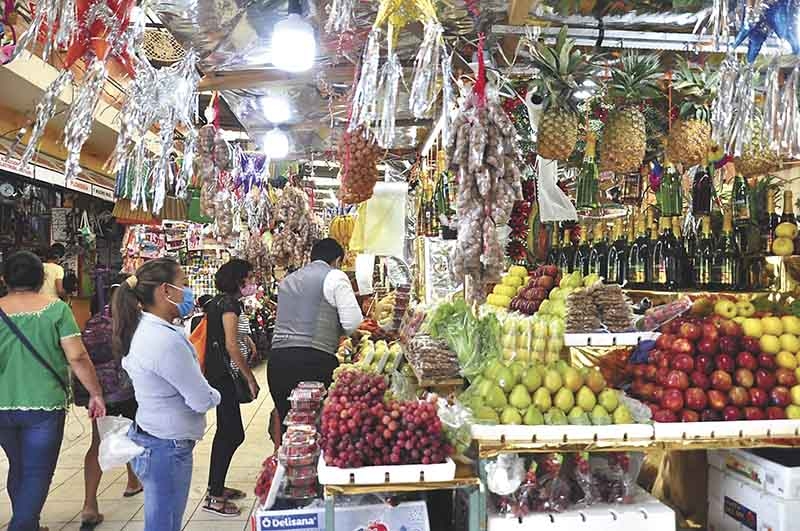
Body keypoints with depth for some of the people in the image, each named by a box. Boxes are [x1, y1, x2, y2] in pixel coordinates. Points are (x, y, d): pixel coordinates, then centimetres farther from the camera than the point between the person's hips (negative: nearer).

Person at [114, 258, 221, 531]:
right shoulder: (166, 339, -26)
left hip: (146, 436, 9)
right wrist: (214, 395, 0)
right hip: (166, 448, -9)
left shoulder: (142, 328, 4)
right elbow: (202, 401, -19)